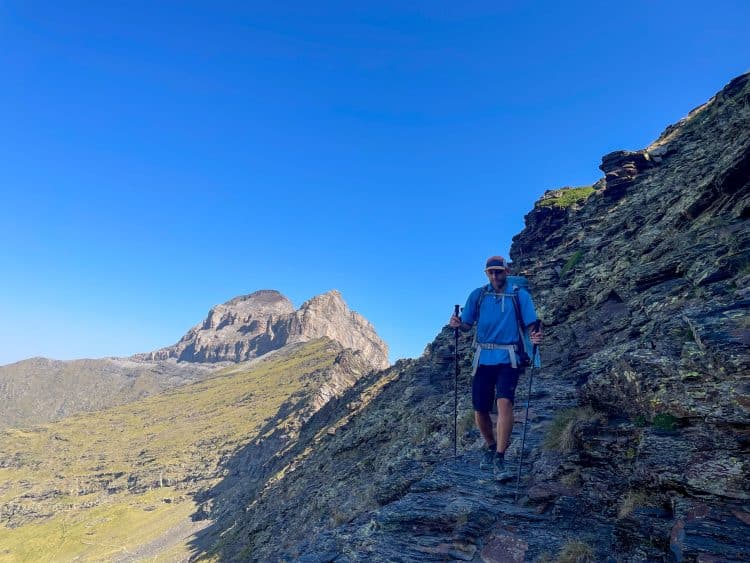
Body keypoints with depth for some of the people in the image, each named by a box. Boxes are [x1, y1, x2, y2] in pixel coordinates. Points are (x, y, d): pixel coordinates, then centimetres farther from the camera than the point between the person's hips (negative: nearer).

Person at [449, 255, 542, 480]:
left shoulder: (520, 295, 4)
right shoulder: (477, 295, 8)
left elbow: (532, 325, 0)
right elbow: (467, 325, 7)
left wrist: (536, 336, -22)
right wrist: (458, 324, -15)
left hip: (508, 359, -2)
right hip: (483, 359, 2)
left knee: (504, 402, -21)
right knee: (480, 409, 6)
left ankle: (499, 460, -12)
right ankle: (491, 446, 33)